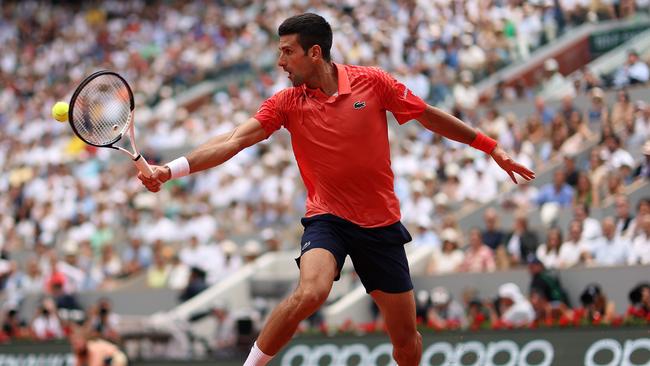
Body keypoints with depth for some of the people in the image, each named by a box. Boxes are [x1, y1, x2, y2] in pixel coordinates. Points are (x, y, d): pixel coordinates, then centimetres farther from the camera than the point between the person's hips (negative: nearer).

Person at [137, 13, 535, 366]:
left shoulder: (372, 82, -7)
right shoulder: (287, 103, -5)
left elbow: (430, 115, 4)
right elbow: (234, 140, -14)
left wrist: (492, 148, 8)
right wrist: (172, 169, -28)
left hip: (381, 223, 1)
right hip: (327, 217, -1)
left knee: (406, 334, 5)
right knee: (310, 292, -32)